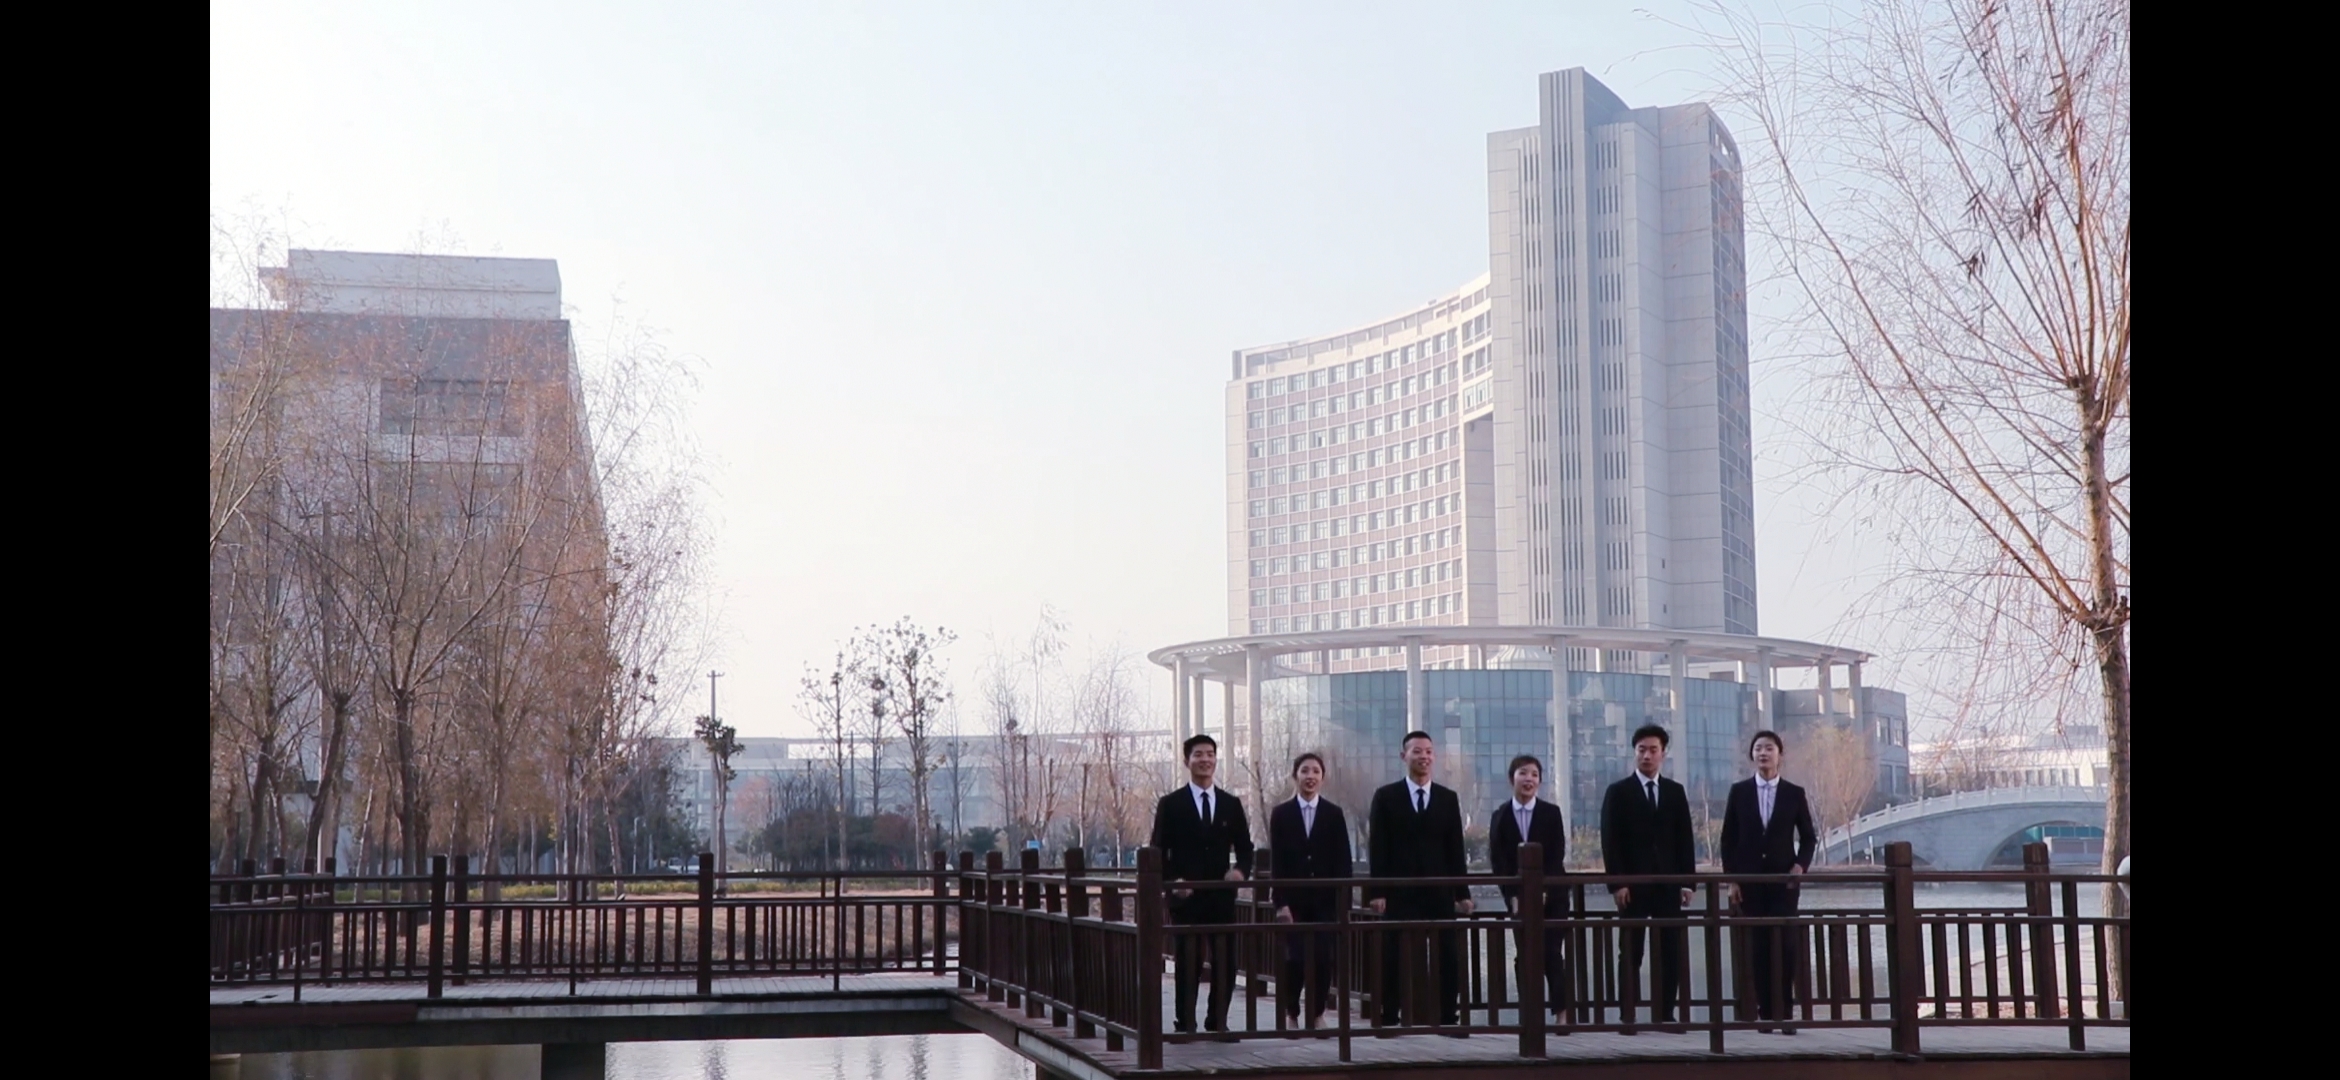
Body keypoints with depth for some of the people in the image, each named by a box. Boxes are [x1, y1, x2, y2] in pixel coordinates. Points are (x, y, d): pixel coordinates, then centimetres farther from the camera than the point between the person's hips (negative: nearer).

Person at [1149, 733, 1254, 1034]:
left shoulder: (1231, 804, 11)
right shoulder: (1170, 805, 2)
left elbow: (1245, 848, 13)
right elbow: (1158, 852, 1)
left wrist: (1240, 869, -8)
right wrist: (1172, 881, -14)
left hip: (1222, 895, 3)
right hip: (1186, 897, -3)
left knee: (1225, 962, 4)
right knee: (1188, 962, 0)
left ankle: (1218, 1021, 16)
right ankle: (1186, 1024, 8)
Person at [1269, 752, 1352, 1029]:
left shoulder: (1334, 813, 5)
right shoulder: (1281, 813, 4)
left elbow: (1343, 861, 2)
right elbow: (1276, 861, 0)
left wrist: (1344, 901, -5)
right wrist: (1280, 902, -7)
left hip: (1325, 899, 1)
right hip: (1294, 899, -1)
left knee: (1323, 959, -4)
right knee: (1295, 959, -7)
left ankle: (1317, 1014, 11)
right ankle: (1291, 1014, 8)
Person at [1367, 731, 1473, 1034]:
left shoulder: (1448, 799, 10)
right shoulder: (1386, 797, 3)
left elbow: (1455, 850, 9)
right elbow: (1378, 849, -1)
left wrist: (1462, 892, 4)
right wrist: (1377, 892, -8)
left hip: (1439, 892, 2)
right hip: (1399, 892, -2)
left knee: (1448, 957, -1)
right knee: (1393, 958, 0)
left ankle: (1449, 1018, 5)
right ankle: (1388, 1019, 5)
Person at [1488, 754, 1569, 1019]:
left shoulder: (1551, 813, 1)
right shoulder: (1500, 816, 4)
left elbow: (1557, 855, -4)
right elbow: (1497, 860, 1)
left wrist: (1542, 891, -13)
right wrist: (1513, 896, -8)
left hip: (1550, 894, -1)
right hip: (1518, 895, 1)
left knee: (1551, 954, -6)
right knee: (1527, 956, 0)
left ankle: (1561, 1013, -3)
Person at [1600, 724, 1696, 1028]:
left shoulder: (1676, 792, 12)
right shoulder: (1618, 792, 2)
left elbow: (1685, 840, 10)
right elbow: (1610, 841, -3)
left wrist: (1687, 881, 1)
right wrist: (1617, 883, -11)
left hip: (1668, 883, 3)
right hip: (1632, 885, -3)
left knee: (1671, 953, 0)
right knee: (1631, 954, -1)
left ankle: (1664, 1013, 5)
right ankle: (1628, 1015, 0)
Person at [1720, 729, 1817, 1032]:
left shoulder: (1794, 794, 4)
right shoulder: (1739, 791, 4)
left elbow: (1808, 837, 10)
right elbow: (1729, 838, 5)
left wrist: (1801, 865, -8)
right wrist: (1731, 879, -1)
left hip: (1783, 879, 0)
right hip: (1750, 881, 0)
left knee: (1785, 946, -7)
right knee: (1759, 947, 0)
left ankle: (1784, 1012, -4)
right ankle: (1765, 1011, 3)